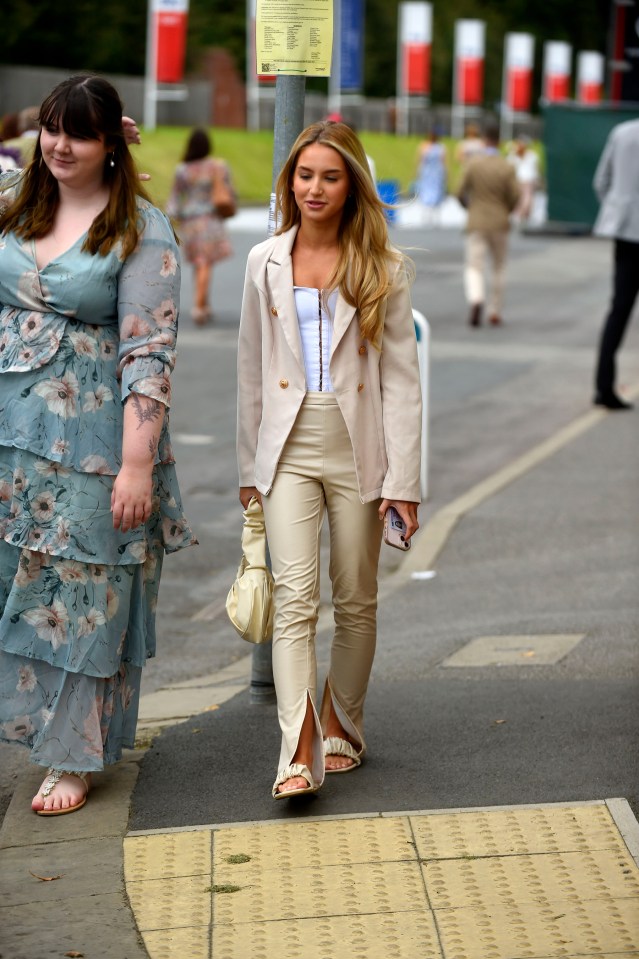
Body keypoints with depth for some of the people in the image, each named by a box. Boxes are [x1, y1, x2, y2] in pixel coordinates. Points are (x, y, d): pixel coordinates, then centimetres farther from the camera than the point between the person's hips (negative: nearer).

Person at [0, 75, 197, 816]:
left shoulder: (141, 232, -8)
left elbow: (148, 355, -13)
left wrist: (138, 464, -18)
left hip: (89, 438, -5)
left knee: (82, 594, 2)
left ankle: (72, 759, 13)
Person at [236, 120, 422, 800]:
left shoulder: (382, 270, 0)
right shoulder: (265, 263, 6)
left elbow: (401, 378, -1)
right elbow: (252, 370, 12)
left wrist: (403, 479, -7)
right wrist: (249, 466, 13)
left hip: (357, 448, 0)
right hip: (289, 448, 1)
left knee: (355, 599, 10)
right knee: (295, 595, -12)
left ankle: (342, 726, 29)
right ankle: (299, 753, -19)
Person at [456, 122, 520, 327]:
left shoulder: (473, 164, -7)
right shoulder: (507, 168, -7)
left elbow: (460, 193, -6)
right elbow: (515, 197, -7)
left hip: (477, 223, -1)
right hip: (499, 224, 1)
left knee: (474, 267, -2)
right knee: (498, 268, 17)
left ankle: (476, 300, -30)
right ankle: (495, 312, 18)